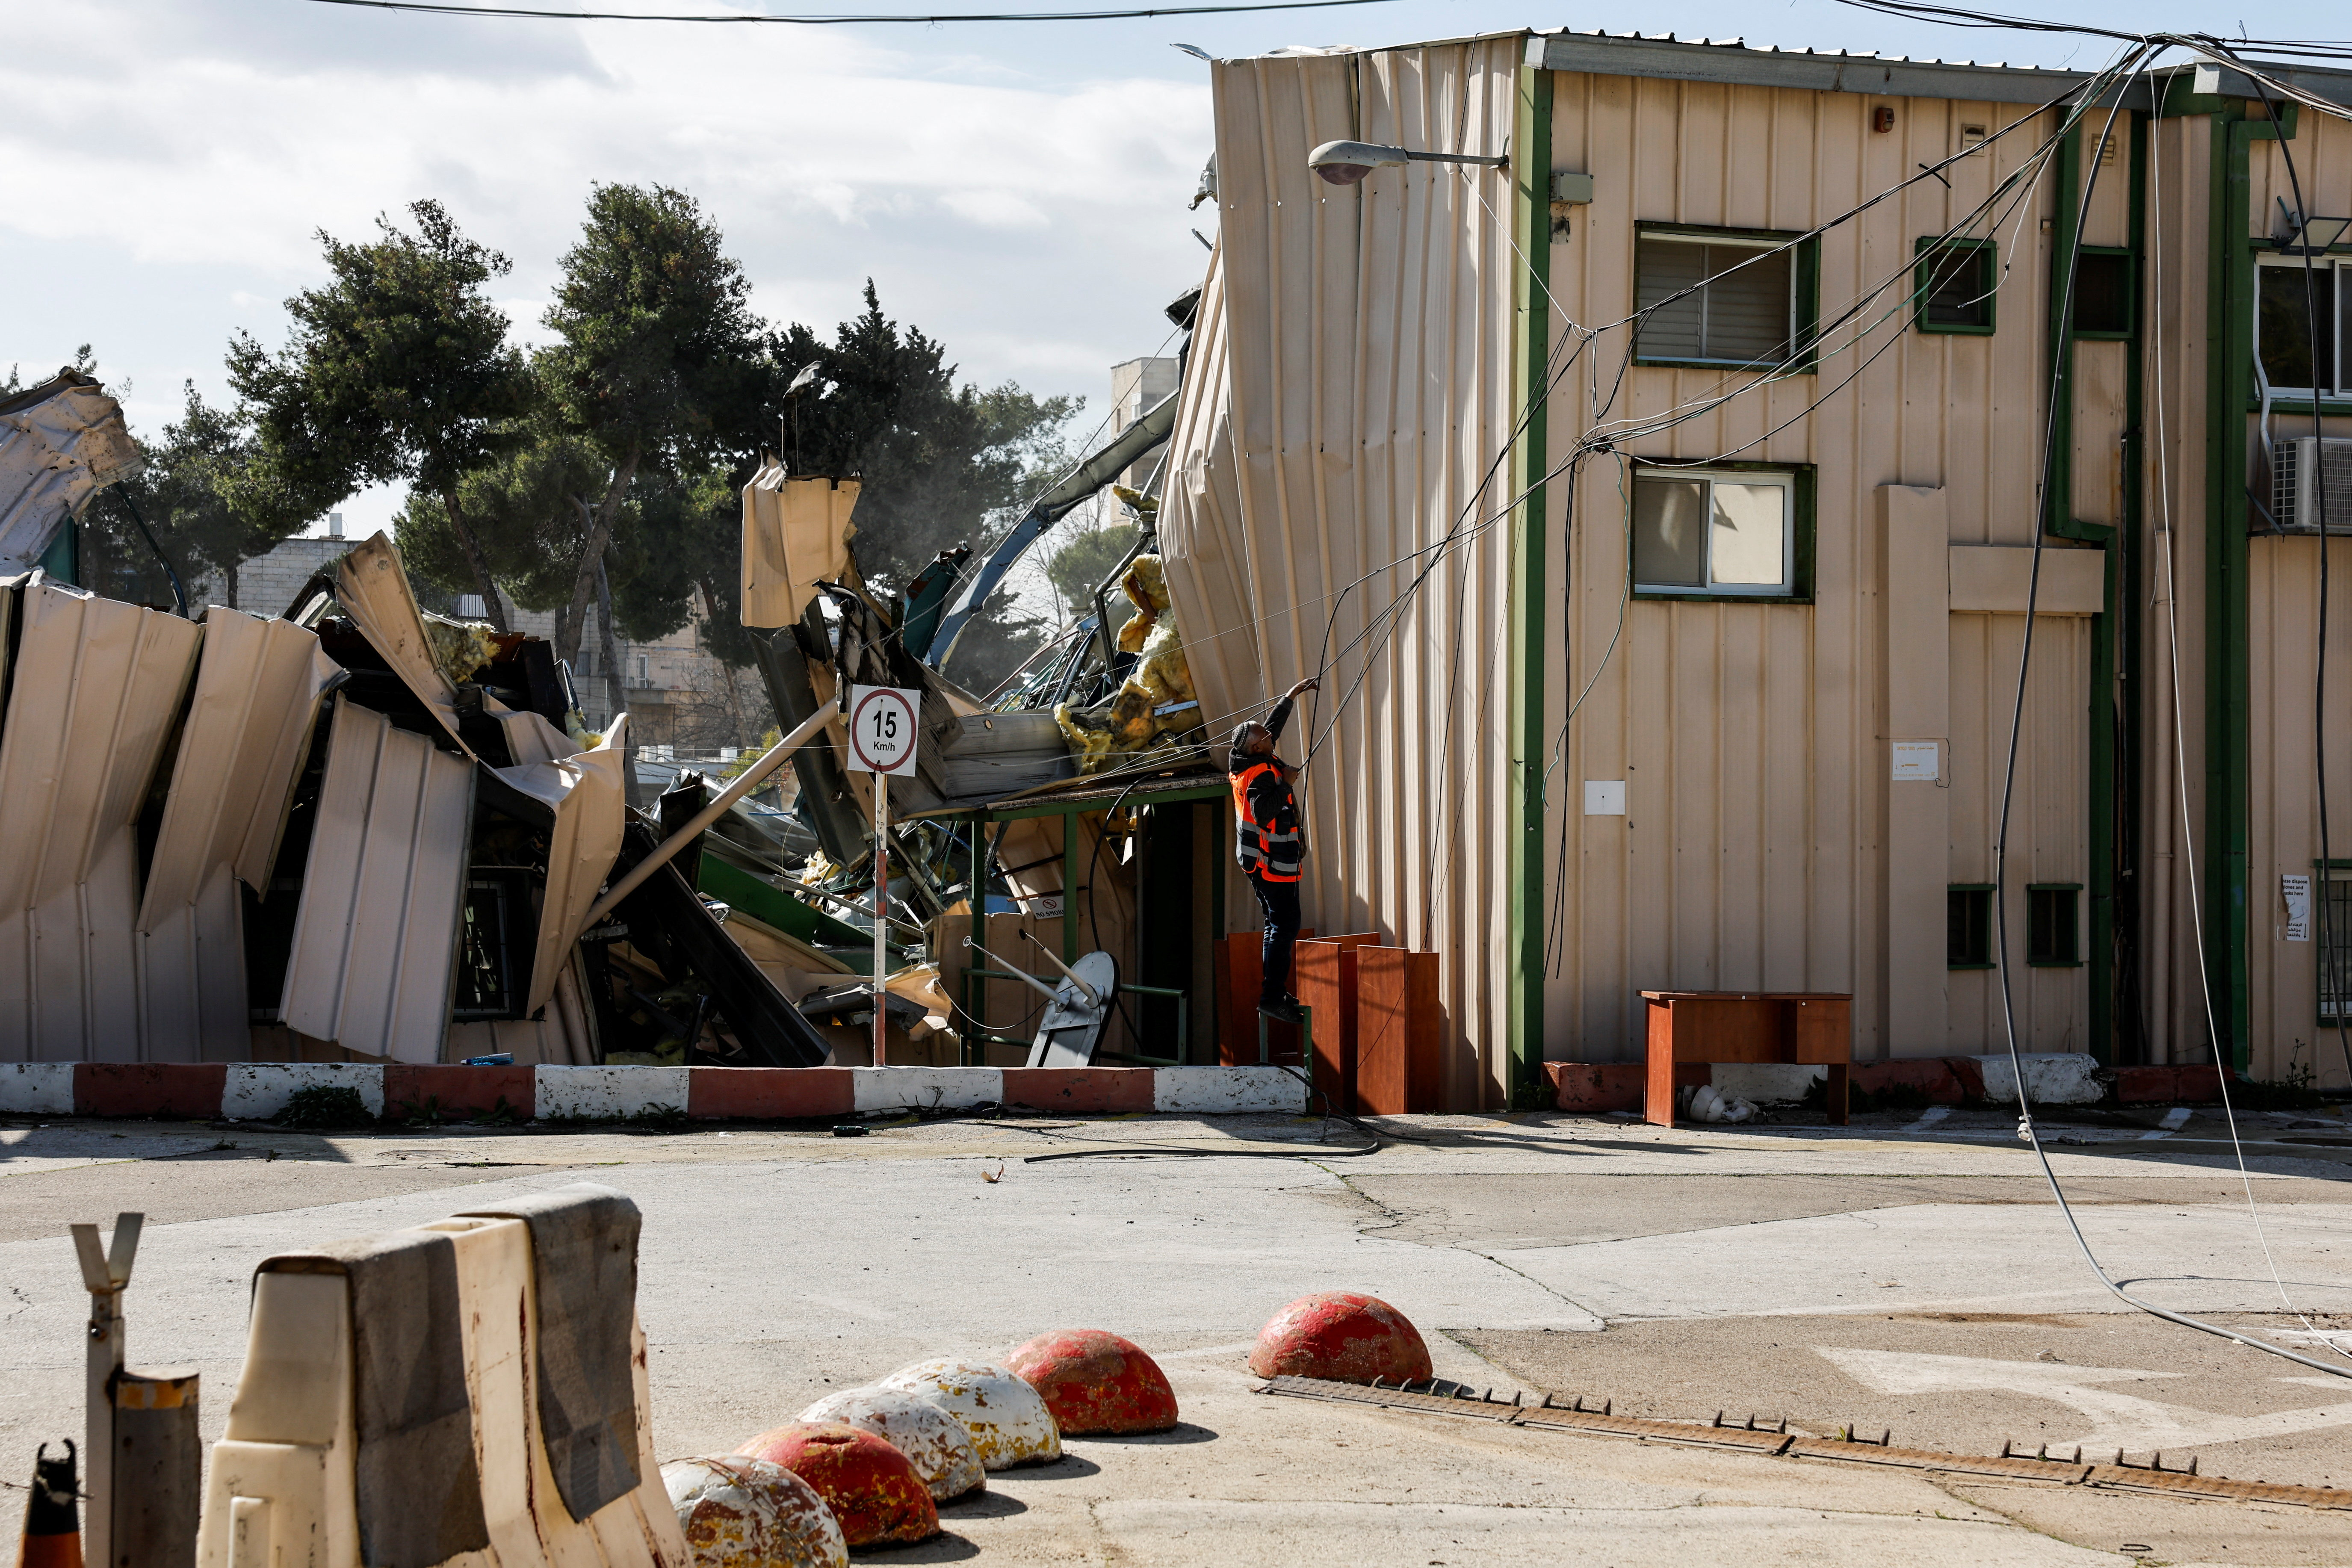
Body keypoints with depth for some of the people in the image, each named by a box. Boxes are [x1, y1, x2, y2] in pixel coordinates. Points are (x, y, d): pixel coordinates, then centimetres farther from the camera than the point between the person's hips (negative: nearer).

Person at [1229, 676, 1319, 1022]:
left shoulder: (1247, 762, 8)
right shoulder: (1259, 775, -20)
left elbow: (1274, 722, 22)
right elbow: (1263, 811, -33)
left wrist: (1293, 695, 28)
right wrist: (1284, 783, -23)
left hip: (1261, 861, 10)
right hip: (1273, 863, -10)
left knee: (1278, 926, 15)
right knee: (1285, 926, -12)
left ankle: (1275, 992, 18)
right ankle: (1272, 997, -16)